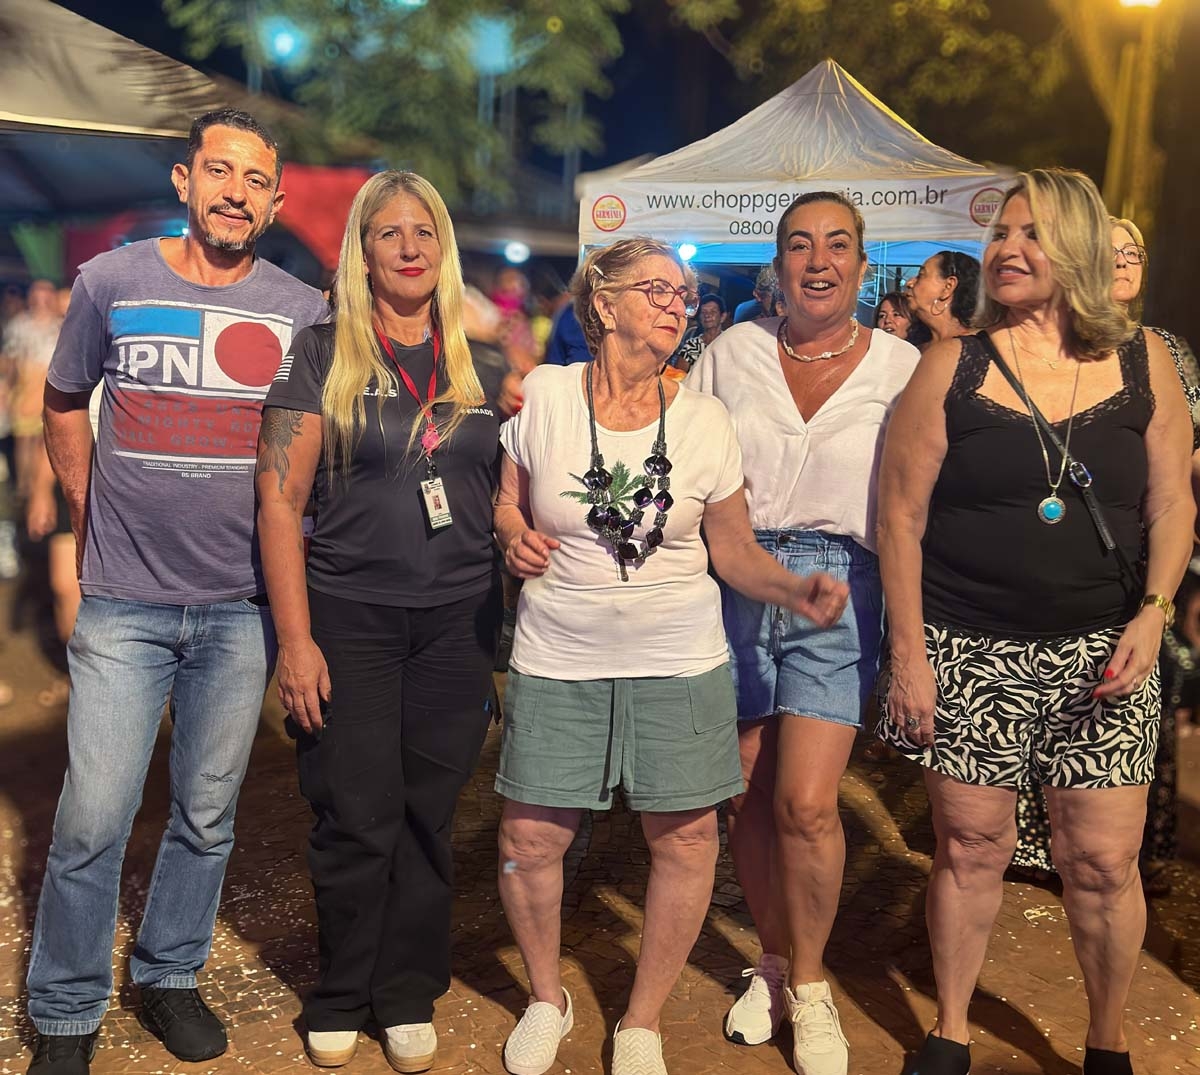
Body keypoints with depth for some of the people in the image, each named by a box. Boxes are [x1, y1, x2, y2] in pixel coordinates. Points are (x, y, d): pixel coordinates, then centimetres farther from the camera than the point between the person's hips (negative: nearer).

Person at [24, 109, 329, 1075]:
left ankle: (170, 977, 34)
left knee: (207, 817, 13)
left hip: (243, 605, 1)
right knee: (92, 822, -1)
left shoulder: (304, 312, 1)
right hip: (125, 602, -1)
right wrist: (92, 517, 11)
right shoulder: (110, 283, 0)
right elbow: (64, 404, 14)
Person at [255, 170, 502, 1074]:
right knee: (357, 819, 4)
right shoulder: (324, 353, -2)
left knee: (427, 816, 8)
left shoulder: (480, 358, 7)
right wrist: (295, 641, -10)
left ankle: (409, 996, 27)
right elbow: (280, 498, -6)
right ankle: (341, 997, 27)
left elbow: (509, 488, 14)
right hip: (349, 616, -2)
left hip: (458, 621, 2)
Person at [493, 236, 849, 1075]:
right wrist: (515, 538, -11)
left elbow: (734, 550, 3)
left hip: (680, 660, 1)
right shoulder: (546, 395, -3)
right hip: (559, 659, 0)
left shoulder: (705, 420, -1)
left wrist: (797, 591, -14)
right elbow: (509, 500, 11)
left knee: (686, 839, 2)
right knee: (529, 840, 2)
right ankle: (548, 999, 31)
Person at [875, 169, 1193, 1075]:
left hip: (1100, 652, 1)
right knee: (972, 848, 8)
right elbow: (902, 516, -2)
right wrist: (909, 655, -6)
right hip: (972, 651, -1)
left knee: (1105, 860, 4)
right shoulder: (953, 366, -1)